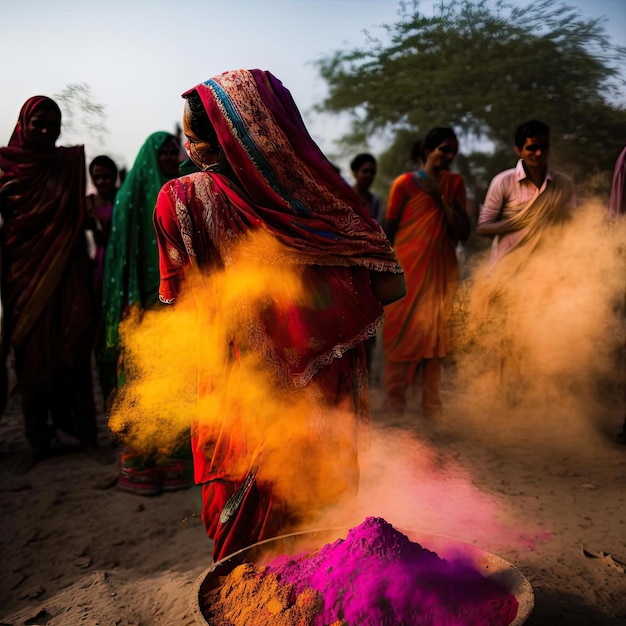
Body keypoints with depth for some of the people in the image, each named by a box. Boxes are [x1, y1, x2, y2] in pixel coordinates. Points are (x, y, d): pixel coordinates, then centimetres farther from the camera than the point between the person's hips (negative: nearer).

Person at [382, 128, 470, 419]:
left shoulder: (454, 183, 10)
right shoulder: (404, 183, 0)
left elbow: (464, 232, 1)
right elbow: (388, 231, 3)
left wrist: (441, 197, -8)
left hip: (440, 273, 3)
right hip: (406, 272, -3)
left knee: (435, 339, 3)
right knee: (401, 336, -3)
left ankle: (432, 408, 8)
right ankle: (395, 404, 7)